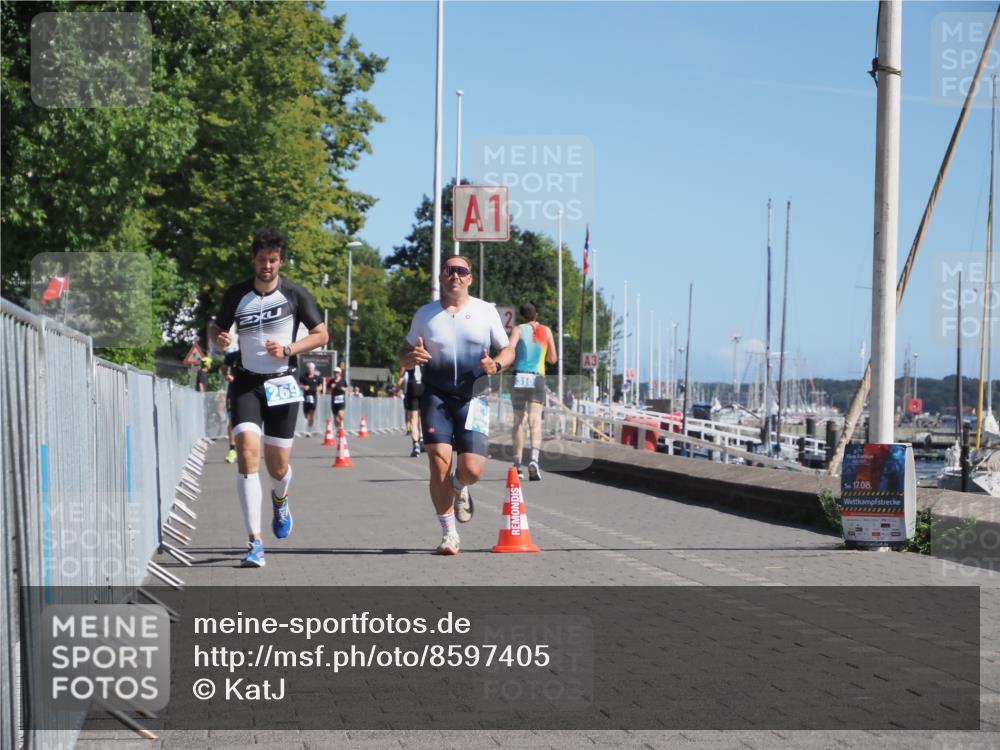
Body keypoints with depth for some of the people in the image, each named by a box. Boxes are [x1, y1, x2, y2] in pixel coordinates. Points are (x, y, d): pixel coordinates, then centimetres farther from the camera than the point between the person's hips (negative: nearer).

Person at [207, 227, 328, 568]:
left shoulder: (295, 294, -2)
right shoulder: (236, 294, 3)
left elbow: (321, 334, 3)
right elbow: (217, 325, 17)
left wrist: (288, 349, -13)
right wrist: (218, 336, -8)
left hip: (282, 385, 0)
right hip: (246, 383, 0)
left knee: (278, 466, 3)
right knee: (248, 455, -19)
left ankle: (280, 500, 45)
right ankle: (255, 543, -20)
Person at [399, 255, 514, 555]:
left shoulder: (486, 311, 6)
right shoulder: (425, 314, 8)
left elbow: (508, 350, 12)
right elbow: (404, 356, 14)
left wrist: (495, 364, -11)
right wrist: (412, 358, -11)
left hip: (473, 398, 0)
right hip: (436, 397, 0)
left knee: (471, 470, -10)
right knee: (439, 463, -15)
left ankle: (459, 488, 30)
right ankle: (449, 535, -1)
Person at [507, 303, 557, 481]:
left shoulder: (519, 330, 3)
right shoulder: (546, 331, 10)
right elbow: (552, 359, 14)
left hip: (519, 377, -1)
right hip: (538, 379, 1)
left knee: (518, 422, 10)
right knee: (535, 421, -8)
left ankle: (518, 465, 14)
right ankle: (534, 459, -31)